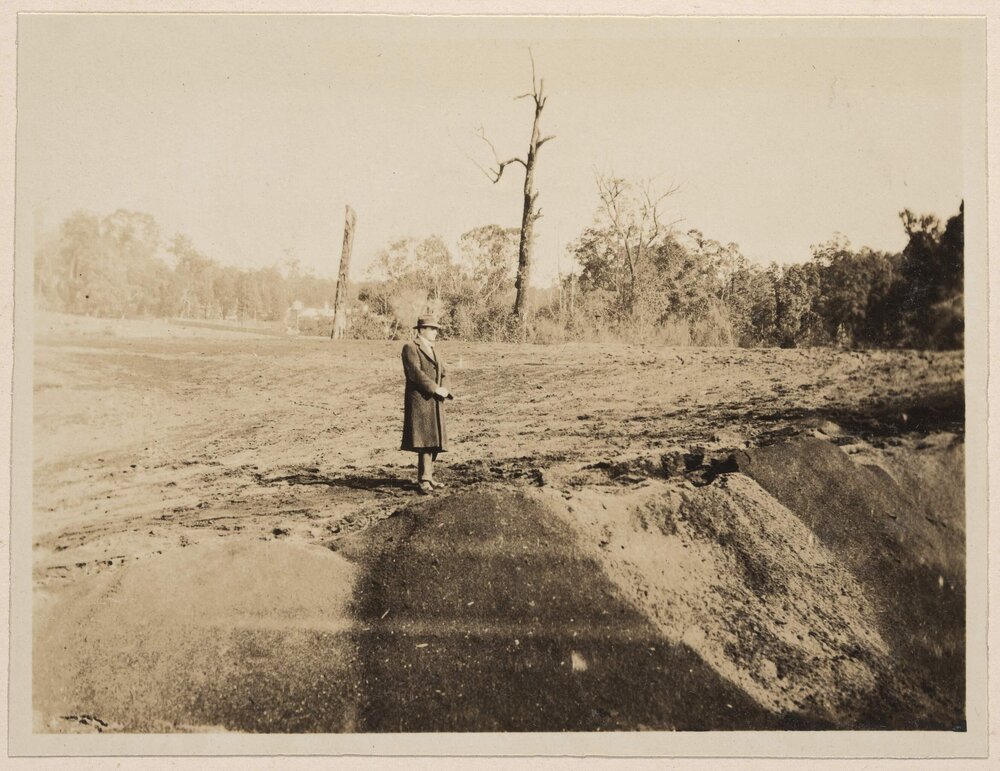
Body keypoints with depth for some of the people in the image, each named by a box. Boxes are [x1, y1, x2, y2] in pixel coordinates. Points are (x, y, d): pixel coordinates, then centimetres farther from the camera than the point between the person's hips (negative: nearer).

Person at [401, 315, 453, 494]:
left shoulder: (432, 350, 21)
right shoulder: (410, 348, -7)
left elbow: (441, 373, 19)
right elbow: (415, 372, -18)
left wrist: (443, 389, -2)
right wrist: (436, 389, -20)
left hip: (435, 403, 9)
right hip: (420, 401, -9)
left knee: (434, 442, 9)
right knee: (425, 440, -12)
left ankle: (427, 477, 17)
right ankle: (423, 481, -10)